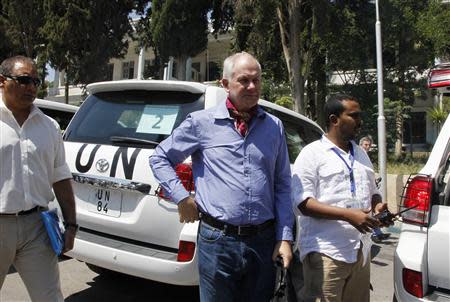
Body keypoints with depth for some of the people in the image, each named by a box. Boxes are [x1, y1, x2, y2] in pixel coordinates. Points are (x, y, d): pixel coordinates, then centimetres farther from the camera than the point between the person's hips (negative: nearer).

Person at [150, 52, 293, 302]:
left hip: (263, 241, 3)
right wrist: (182, 198, -4)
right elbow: (160, 158, 8)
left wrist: (285, 237, 4)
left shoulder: (274, 126, 7)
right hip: (217, 241, -3)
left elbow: (283, 185, 10)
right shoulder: (202, 122, -2)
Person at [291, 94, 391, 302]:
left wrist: (378, 205, 3)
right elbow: (303, 203, -14)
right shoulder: (312, 153, -6)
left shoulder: (361, 154, 18)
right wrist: (348, 215, -21)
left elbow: (373, 192, 27)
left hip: (361, 251, 7)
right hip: (325, 253, -7)